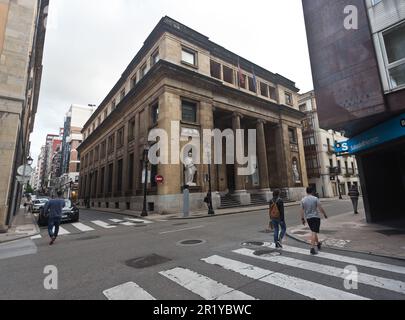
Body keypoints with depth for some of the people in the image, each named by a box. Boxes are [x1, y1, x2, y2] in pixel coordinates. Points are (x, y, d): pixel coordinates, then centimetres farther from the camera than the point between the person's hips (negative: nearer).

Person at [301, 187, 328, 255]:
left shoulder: (303, 200, 0)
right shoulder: (315, 198, -10)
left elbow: (302, 210, 1)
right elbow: (320, 208, -10)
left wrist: (302, 219, 9)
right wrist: (325, 214, 6)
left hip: (308, 218, 4)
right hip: (315, 217, -4)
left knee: (314, 232, 22)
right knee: (314, 233, -4)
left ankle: (318, 243, 39)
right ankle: (312, 248, -8)